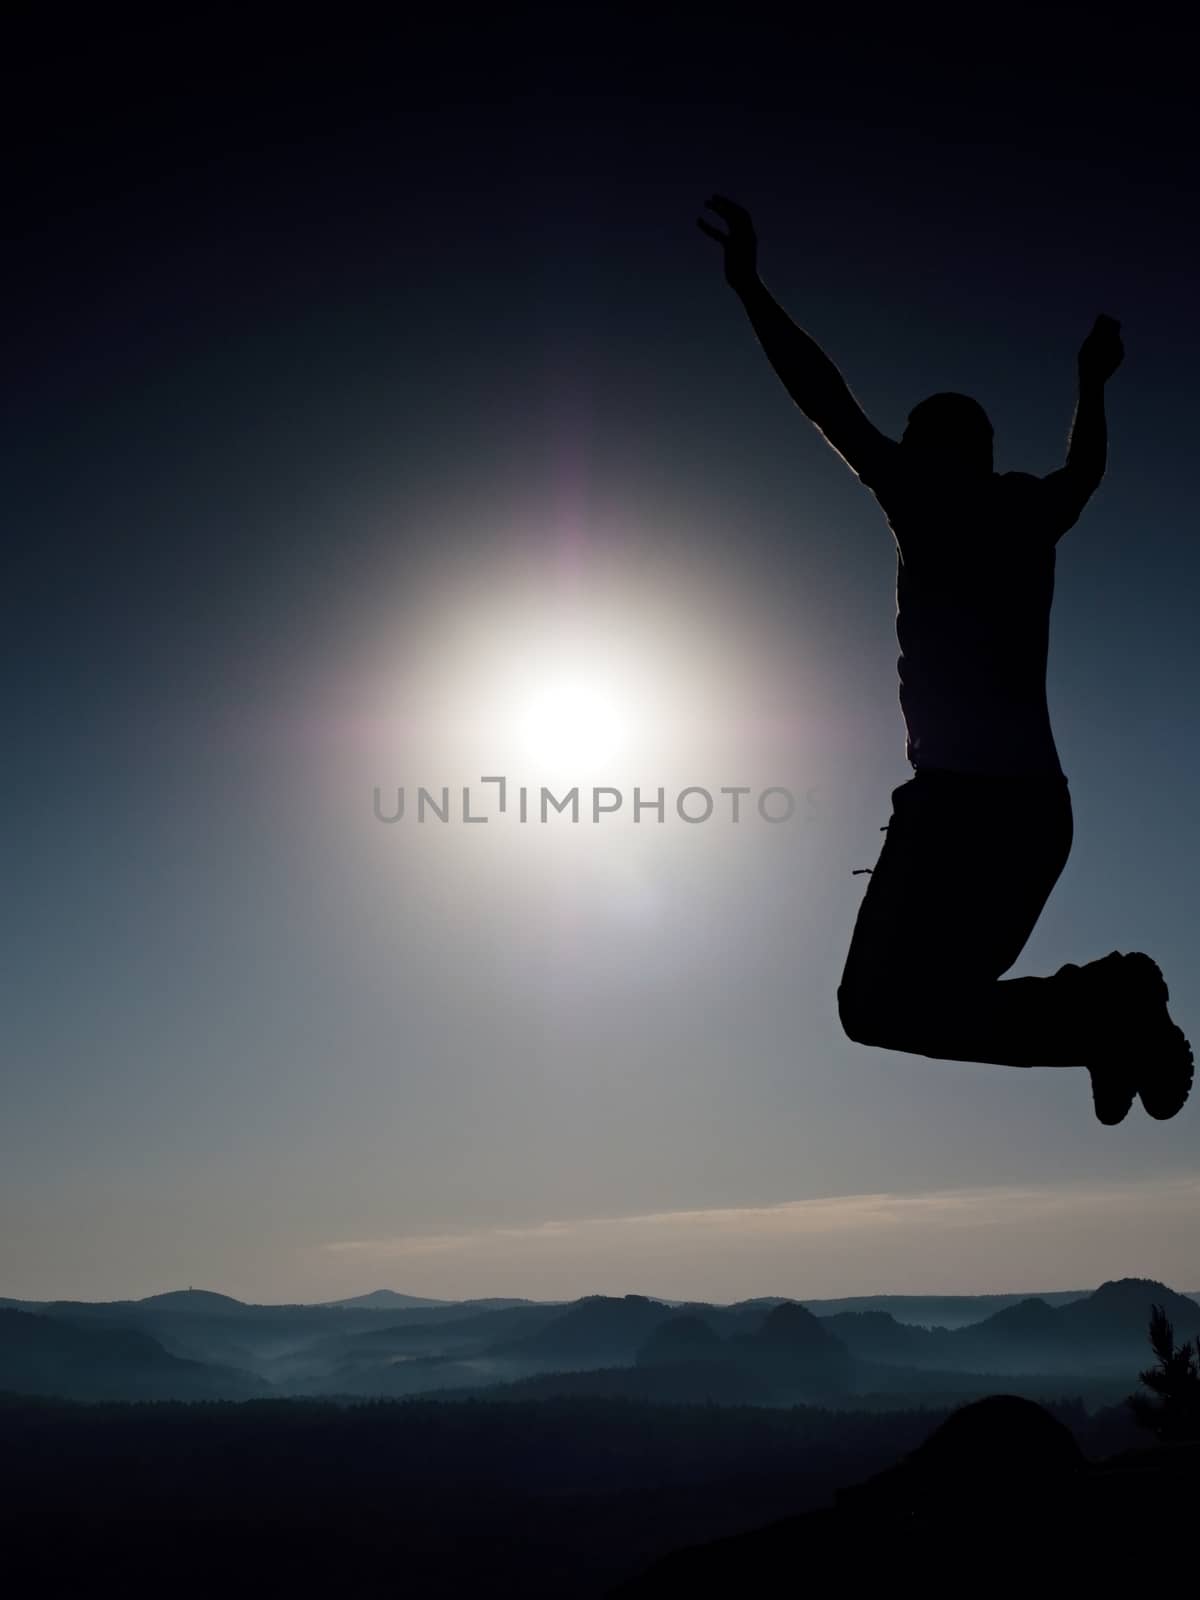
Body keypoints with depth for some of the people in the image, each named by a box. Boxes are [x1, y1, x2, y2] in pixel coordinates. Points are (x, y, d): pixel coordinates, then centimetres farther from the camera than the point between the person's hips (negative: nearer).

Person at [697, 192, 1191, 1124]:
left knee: (880, 1004, -7)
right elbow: (1088, 464, 38)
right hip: (1038, 803, 8)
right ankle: (1110, 1010, -2)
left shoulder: (930, 504, -3)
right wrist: (1093, 381, 56)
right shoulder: (1033, 513, 15)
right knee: (948, 992, 18)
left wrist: (751, 287, 3)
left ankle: (1096, 1013, -18)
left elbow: (832, 406, -4)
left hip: (959, 798, -8)